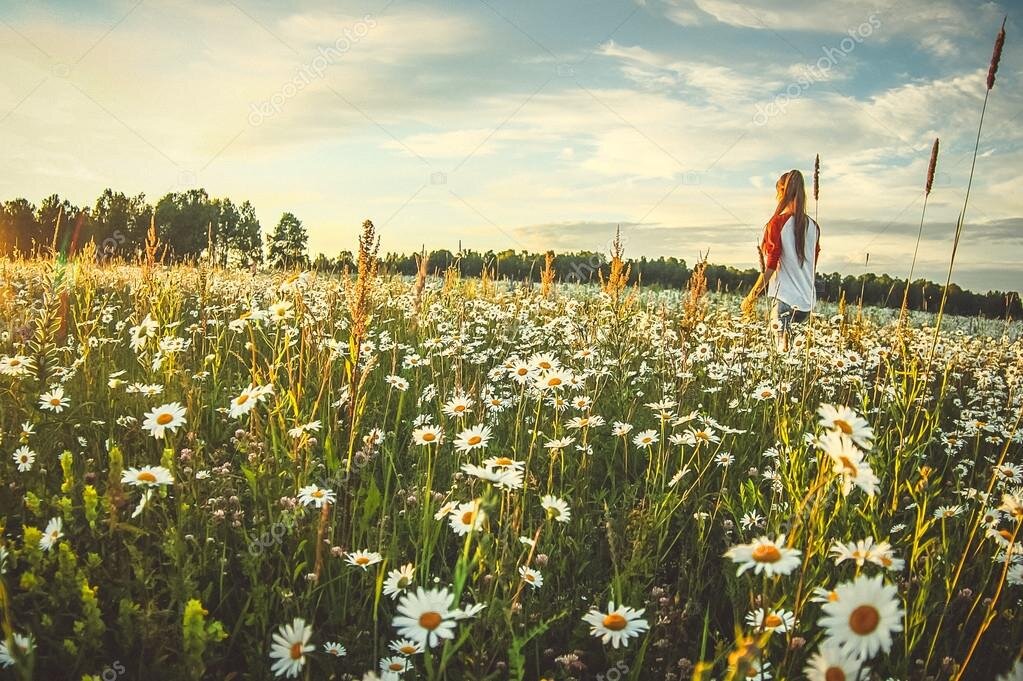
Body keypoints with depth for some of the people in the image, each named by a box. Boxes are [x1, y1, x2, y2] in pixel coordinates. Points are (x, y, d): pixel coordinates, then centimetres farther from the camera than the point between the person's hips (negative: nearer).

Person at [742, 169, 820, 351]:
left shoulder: (777, 223, -8)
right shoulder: (813, 226, 9)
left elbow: (770, 266, -12)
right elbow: (813, 266, 17)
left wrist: (752, 295, -4)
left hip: (785, 298, -6)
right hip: (808, 300, 6)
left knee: (783, 348, -6)